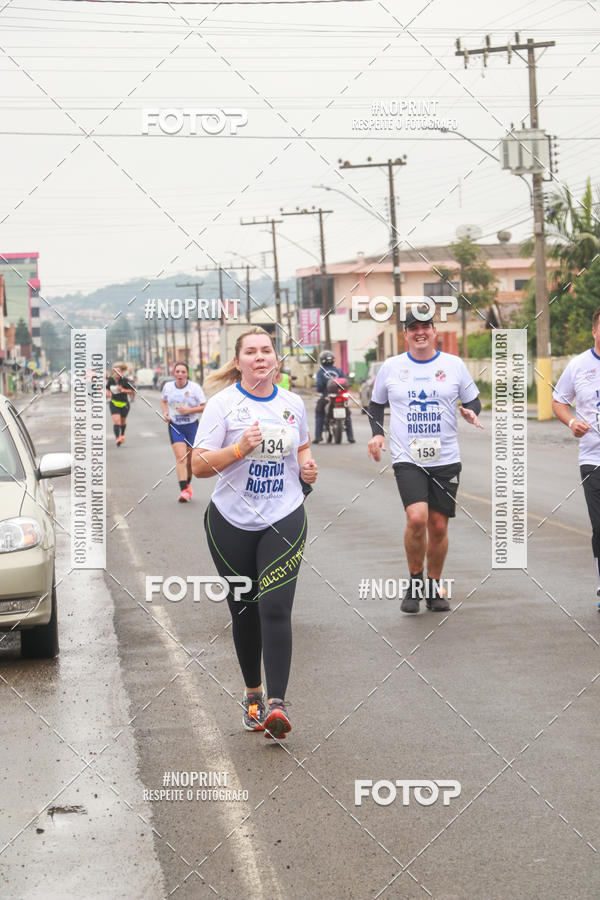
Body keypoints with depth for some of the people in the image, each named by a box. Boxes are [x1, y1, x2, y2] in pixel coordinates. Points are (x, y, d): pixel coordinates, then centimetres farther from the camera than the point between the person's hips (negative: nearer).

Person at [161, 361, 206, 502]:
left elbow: (204, 406, -6)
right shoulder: (168, 386, 2)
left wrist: (189, 410, -19)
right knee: (180, 458, -14)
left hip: (192, 426, 0)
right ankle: (183, 490, -20)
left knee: (190, 459, 9)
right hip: (175, 427, 1)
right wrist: (165, 412, 3)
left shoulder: (195, 387, -7)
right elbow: (163, 400, 22)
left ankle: (188, 484, 34)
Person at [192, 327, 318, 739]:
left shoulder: (293, 404, 6)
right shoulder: (223, 404, -5)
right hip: (232, 521, -1)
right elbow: (199, 466, -9)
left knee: (275, 608, -13)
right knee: (244, 611, 9)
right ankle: (253, 693, 28)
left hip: (284, 518, 1)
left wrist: (306, 465, 1)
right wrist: (239, 449, -23)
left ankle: (277, 702, -14)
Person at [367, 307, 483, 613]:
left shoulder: (454, 365, 4)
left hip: (446, 459, 2)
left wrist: (472, 413, -9)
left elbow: (472, 401, 13)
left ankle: (434, 586, 24)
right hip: (407, 459, -1)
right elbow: (376, 404, 18)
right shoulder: (391, 367, 5)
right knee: (417, 518, -21)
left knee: (438, 527, 4)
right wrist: (377, 433, 3)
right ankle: (414, 580, 1)